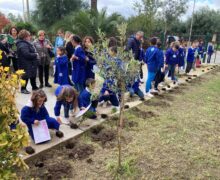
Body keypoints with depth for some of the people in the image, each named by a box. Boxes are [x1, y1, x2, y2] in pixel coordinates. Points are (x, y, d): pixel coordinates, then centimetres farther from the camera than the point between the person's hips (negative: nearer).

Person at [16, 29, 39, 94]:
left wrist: (35, 54, 3)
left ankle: (34, 87, 35)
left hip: (31, 63, 11)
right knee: (26, 76, -1)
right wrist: (35, 55, -18)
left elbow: (31, 51, 22)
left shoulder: (26, 43, 14)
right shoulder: (23, 45, -21)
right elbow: (27, 54, -31)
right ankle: (23, 89, 13)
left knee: (33, 75, 20)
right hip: (26, 64, -11)